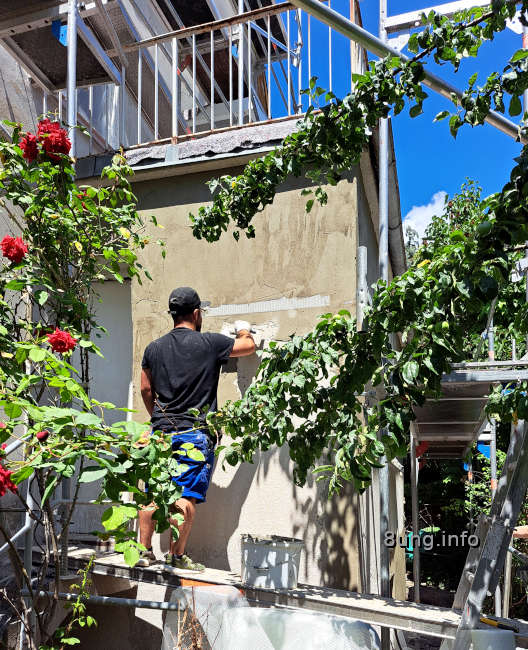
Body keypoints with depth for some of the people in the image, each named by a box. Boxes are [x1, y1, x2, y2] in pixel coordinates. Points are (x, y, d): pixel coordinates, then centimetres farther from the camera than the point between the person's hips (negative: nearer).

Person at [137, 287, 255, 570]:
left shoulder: (154, 348, 7)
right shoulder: (210, 342, -5)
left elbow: (146, 389, 14)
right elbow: (248, 347, 9)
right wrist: (244, 330, 31)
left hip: (161, 431, 5)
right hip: (195, 433, -5)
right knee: (186, 496, 0)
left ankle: (144, 551, 17)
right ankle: (177, 555, 5)